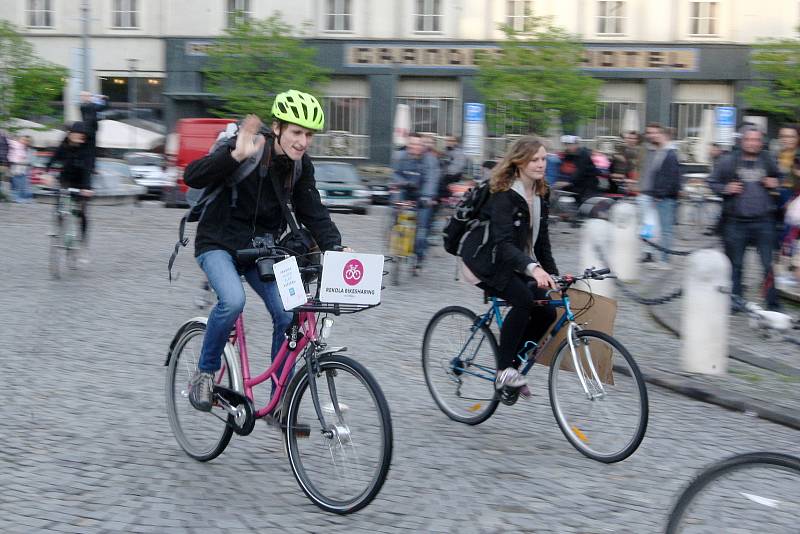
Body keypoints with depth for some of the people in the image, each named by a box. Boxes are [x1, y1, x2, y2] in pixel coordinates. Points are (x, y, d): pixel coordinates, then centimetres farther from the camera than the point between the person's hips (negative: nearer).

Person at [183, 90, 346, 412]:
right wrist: (236, 156, -43)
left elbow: (312, 212, -2)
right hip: (218, 243, -5)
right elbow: (193, 177, -29)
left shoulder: (300, 165, -3)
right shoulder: (247, 148, -20)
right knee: (233, 300, -32)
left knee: (288, 315, -10)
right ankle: (204, 373, -7)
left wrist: (334, 248, -19)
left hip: (260, 248, 5)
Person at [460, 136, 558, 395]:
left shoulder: (541, 194, 3)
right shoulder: (504, 196, -22)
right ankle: (504, 370, -18)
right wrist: (533, 268, -48)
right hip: (485, 262, -8)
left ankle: (512, 363, 9)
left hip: (512, 264, 8)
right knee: (524, 299, -30)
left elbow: (541, 239, 10)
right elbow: (503, 242, -34)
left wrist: (552, 274, 1)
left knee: (547, 311, -9)